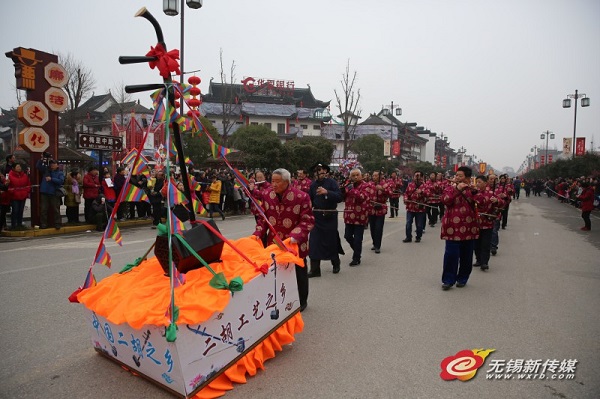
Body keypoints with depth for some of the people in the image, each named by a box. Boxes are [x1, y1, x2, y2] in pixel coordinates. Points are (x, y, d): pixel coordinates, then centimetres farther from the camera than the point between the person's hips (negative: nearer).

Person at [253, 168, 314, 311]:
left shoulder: (301, 196, -18)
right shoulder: (267, 194, -4)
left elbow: (308, 221, -16)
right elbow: (263, 217, 6)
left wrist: (295, 236, -30)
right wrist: (258, 234, -8)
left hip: (294, 244, -3)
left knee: (298, 272, 14)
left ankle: (301, 301, 35)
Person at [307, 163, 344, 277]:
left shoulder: (332, 182, -8)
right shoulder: (313, 184, 5)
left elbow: (340, 197, -19)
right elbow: (310, 199, 14)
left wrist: (327, 192, -30)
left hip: (330, 217, -3)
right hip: (317, 216, 3)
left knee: (331, 241, 10)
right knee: (314, 242, -2)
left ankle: (336, 263, 36)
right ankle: (314, 270, 7)